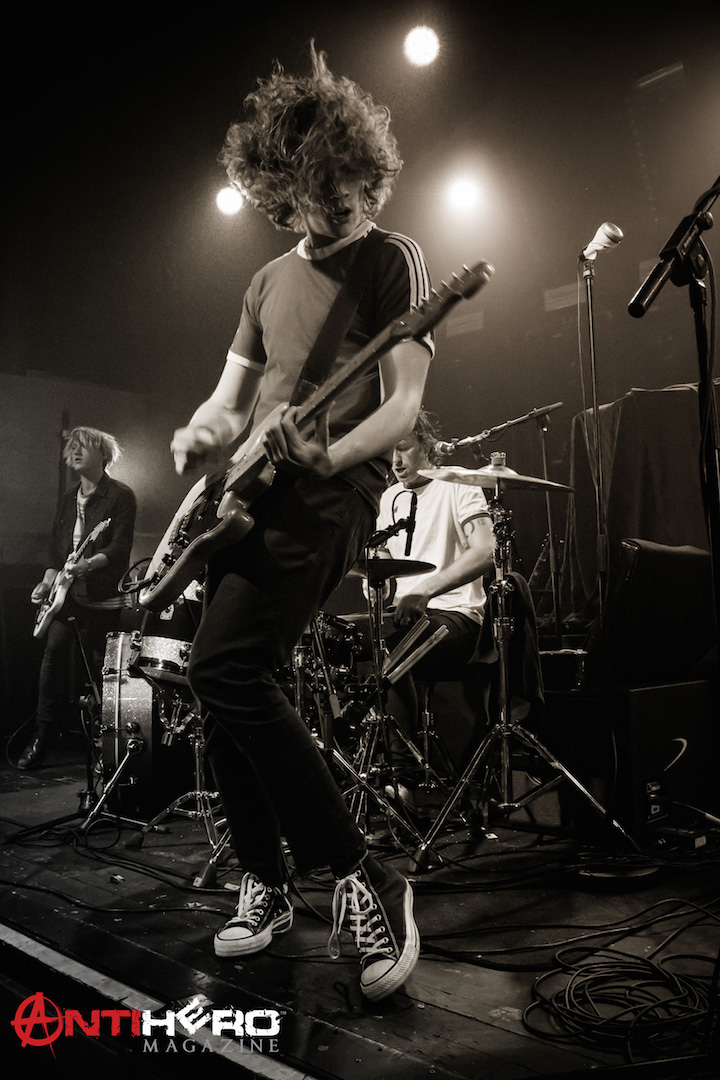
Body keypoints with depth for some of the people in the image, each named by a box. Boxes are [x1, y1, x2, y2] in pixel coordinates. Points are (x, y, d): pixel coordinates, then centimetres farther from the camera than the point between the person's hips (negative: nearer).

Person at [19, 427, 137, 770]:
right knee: (53, 660, -2)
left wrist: (87, 564, -27)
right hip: (66, 597, 6)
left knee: (97, 673, 0)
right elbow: (56, 548, 19)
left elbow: (120, 548, -13)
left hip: (102, 600, -5)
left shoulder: (121, 496, -4)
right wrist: (47, 582, 5)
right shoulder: (68, 498, 17)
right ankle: (42, 739, 10)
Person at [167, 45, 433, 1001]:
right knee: (229, 688, 4)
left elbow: (405, 402, -8)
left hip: (329, 495, -7)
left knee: (225, 668, -24)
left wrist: (326, 455, -27)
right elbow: (228, 394, 22)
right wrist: (204, 430, -2)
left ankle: (359, 876, -13)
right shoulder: (270, 280, 21)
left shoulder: (393, 261, 2)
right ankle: (266, 884, 21)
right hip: (246, 497, 8)